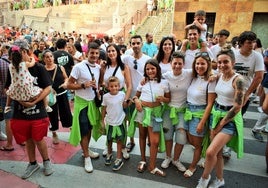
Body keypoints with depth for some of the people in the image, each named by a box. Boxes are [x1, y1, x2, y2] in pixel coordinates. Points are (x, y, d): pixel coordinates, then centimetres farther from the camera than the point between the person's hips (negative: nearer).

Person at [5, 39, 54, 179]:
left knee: (38, 139, 7)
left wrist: (34, 102, -21)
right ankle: (32, 164, 37)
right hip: (20, 113, 4)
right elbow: (9, 89, 7)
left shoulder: (38, 68, -8)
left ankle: (46, 161, 32)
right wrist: (18, 98, -13)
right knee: (28, 140, 16)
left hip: (37, 112, -3)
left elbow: (48, 88, -11)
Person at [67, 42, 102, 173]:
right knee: (84, 130, 4)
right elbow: (69, 85, -14)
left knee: (90, 128, 17)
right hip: (82, 102, -6)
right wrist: (83, 85, -25)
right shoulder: (78, 67, -16)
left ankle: (86, 150, 37)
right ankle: (86, 157, 18)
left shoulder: (98, 67, 3)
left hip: (93, 101, 6)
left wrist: (98, 88, -3)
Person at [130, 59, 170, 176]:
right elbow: (136, 95, 13)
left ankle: (152, 167, 13)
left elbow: (168, 99, 6)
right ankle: (143, 160, 33)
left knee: (155, 140, -5)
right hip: (142, 110, 2)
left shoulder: (164, 83, 1)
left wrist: (162, 99, -16)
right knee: (142, 136, 14)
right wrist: (136, 100, -9)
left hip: (155, 112, -2)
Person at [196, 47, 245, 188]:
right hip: (216, 114, 7)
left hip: (230, 119, -6)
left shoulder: (238, 80, -17)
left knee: (210, 152, -15)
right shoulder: (219, 76, 4)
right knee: (217, 152, 14)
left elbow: (237, 107, -18)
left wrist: (220, 125, -13)